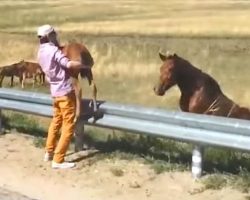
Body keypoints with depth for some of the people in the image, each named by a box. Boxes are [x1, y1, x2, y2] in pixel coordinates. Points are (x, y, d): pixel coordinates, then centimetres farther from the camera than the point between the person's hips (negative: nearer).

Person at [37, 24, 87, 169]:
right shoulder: (53, 50, -16)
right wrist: (84, 65, -13)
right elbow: (69, 64, -27)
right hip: (65, 91, -9)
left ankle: (49, 152, 33)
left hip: (55, 92, 9)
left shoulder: (41, 52, 11)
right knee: (68, 126, -5)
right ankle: (58, 160, -5)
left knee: (56, 121, 24)